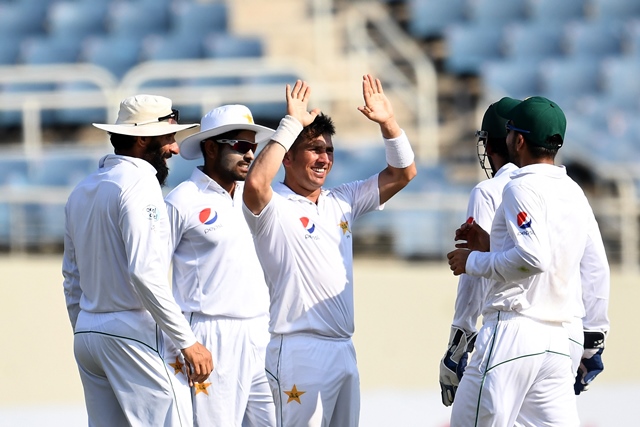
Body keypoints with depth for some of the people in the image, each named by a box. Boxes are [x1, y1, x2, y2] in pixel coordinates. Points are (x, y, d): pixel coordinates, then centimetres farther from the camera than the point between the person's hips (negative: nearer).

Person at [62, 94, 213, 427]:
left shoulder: (81, 191, 16)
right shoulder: (138, 183, -12)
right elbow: (145, 273, -21)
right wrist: (187, 341, -18)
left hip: (87, 334, 9)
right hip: (133, 335, -9)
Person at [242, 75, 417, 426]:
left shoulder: (343, 201, 16)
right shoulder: (274, 207, -6)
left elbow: (403, 173, 19)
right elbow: (255, 184, -29)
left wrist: (388, 122, 3)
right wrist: (292, 124, -23)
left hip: (344, 351, 7)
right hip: (298, 349, -7)